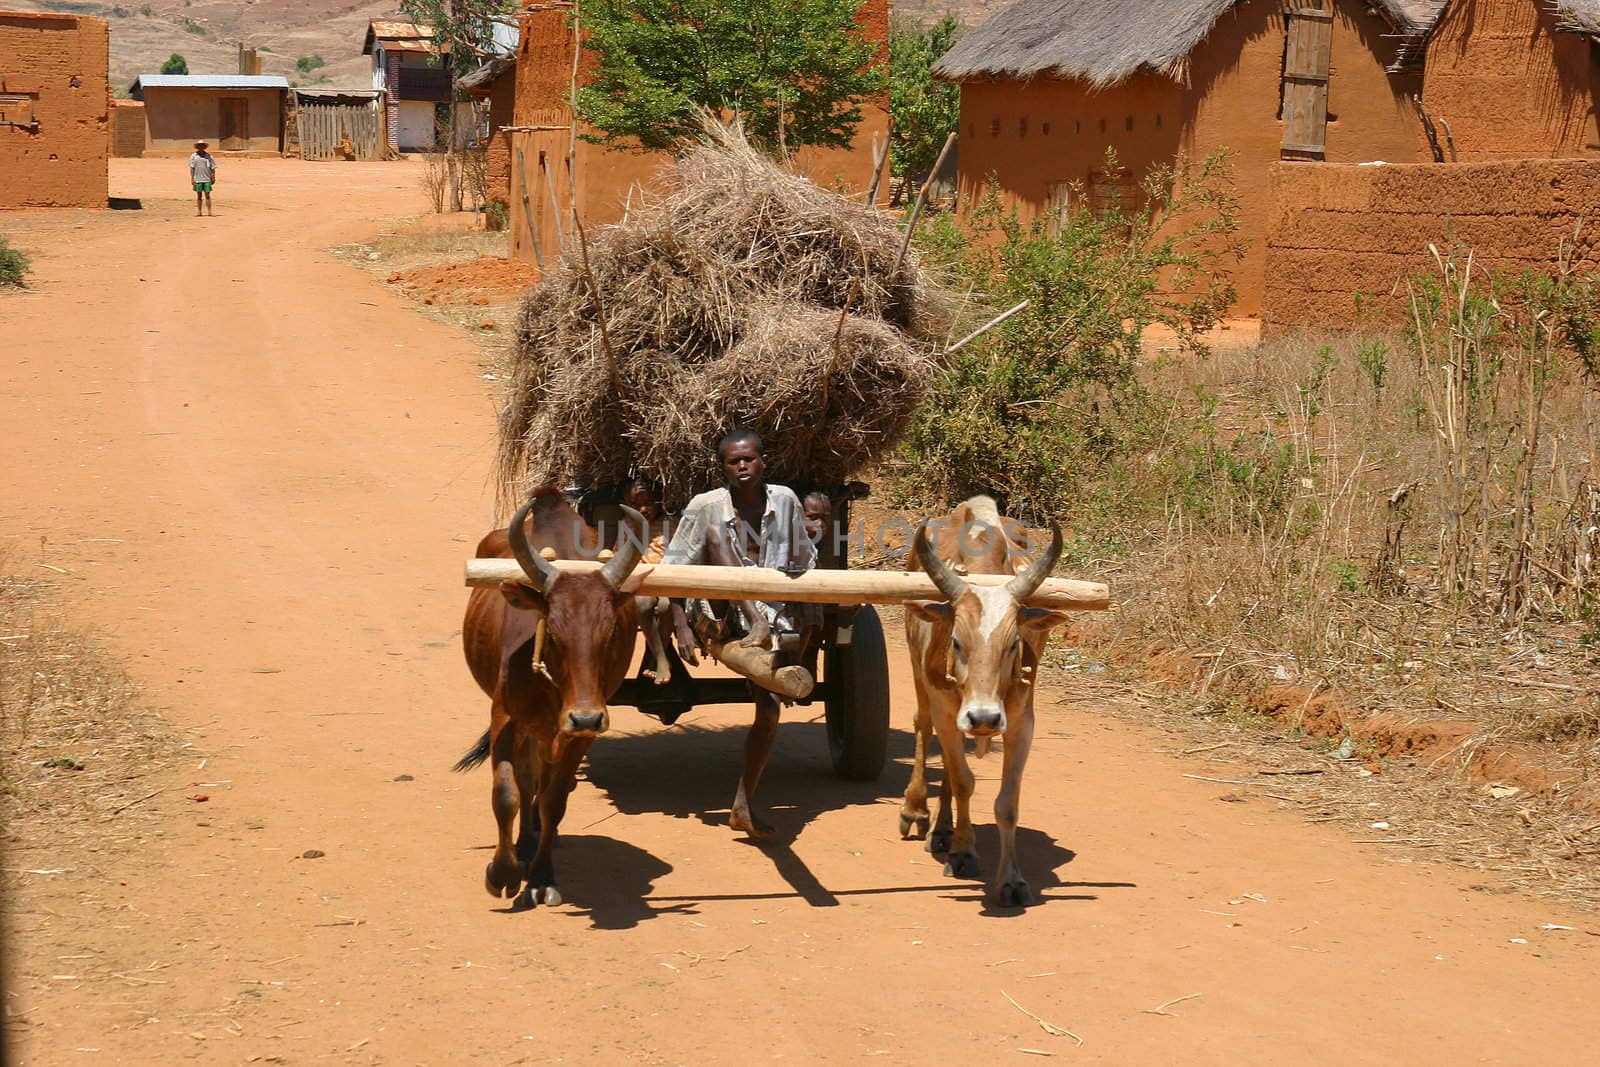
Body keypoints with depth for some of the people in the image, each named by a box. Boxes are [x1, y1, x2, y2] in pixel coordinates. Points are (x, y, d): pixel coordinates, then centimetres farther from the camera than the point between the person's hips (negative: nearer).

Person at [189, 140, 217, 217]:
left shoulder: (209, 156, 3)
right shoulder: (193, 156, 4)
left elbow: (212, 168, 5)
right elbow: (192, 168, 3)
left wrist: (213, 178, 0)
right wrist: (192, 178, -4)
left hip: (207, 179, -1)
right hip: (198, 179, 1)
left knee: (207, 195, -2)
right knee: (199, 195, 7)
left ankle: (209, 211, 0)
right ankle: (199, 211, 13)